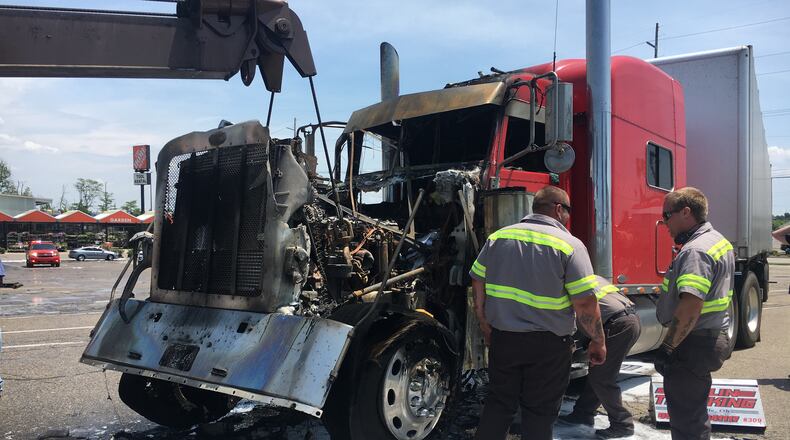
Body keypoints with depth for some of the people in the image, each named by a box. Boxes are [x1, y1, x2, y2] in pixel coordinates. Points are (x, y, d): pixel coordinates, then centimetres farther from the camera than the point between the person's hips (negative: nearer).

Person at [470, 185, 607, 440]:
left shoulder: (498, 237, 3)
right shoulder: (569, 245, -11)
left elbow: (478, 284, 7)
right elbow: (586, 304, -14)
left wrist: (485, 325, 17)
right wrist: (598, 341, -1)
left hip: (503, 338, 4)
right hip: (548, 344, -4)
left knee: (498, 403, 17)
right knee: (539, 411, 10)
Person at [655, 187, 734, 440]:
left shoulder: (695, 251, -23)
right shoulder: (719, 241, 12)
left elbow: (691, 307, -32)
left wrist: (667, 347, -24)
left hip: (693, 343, -11)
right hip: (714, 338, 11)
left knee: (685, 417, 0)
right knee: (695, 411, 23)